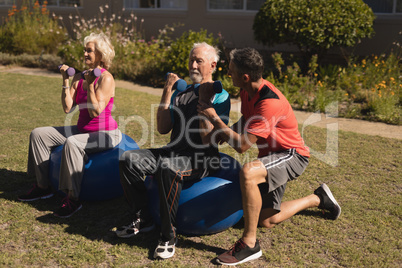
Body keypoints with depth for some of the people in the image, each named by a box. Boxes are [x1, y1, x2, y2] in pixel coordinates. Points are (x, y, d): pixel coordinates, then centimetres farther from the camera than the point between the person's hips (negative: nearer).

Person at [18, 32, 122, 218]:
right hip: (83, 130, 9)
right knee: (38, 134, 4)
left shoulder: (106, 79, -15)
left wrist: (90, 85, -25)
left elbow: (95, 112, -23)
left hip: (105, 133, -9)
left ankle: (73, 198, -26)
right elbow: (67, 108, 0)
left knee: (72, 144, -37)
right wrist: (66, 81, -5)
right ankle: (43, 187, 10)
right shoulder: (79, 77, 6)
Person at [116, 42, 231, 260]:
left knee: (168, 168, -37)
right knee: (129, 159, -12)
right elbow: (163, 129, 8)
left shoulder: (220, 96, -1)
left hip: (202, 158, -6)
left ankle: (168, 235, -21)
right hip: (174, 151, 7)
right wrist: (167, 93, 3)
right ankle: (142, 219, 1)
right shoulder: (180, 93, 18)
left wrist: (204, 100, -15)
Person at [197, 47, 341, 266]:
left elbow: (242, 145, -31)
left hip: (291, 155, -9)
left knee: (248, 173, -39)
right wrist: (223, 131, -5)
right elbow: (245, 122, 15)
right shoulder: (248, 91, -3)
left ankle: (250, 243, -25)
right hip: (272, 155, 9)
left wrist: (214, 119, -23)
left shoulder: (269, 102, -31)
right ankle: (317, 199, 34)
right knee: (267, 220, 13)